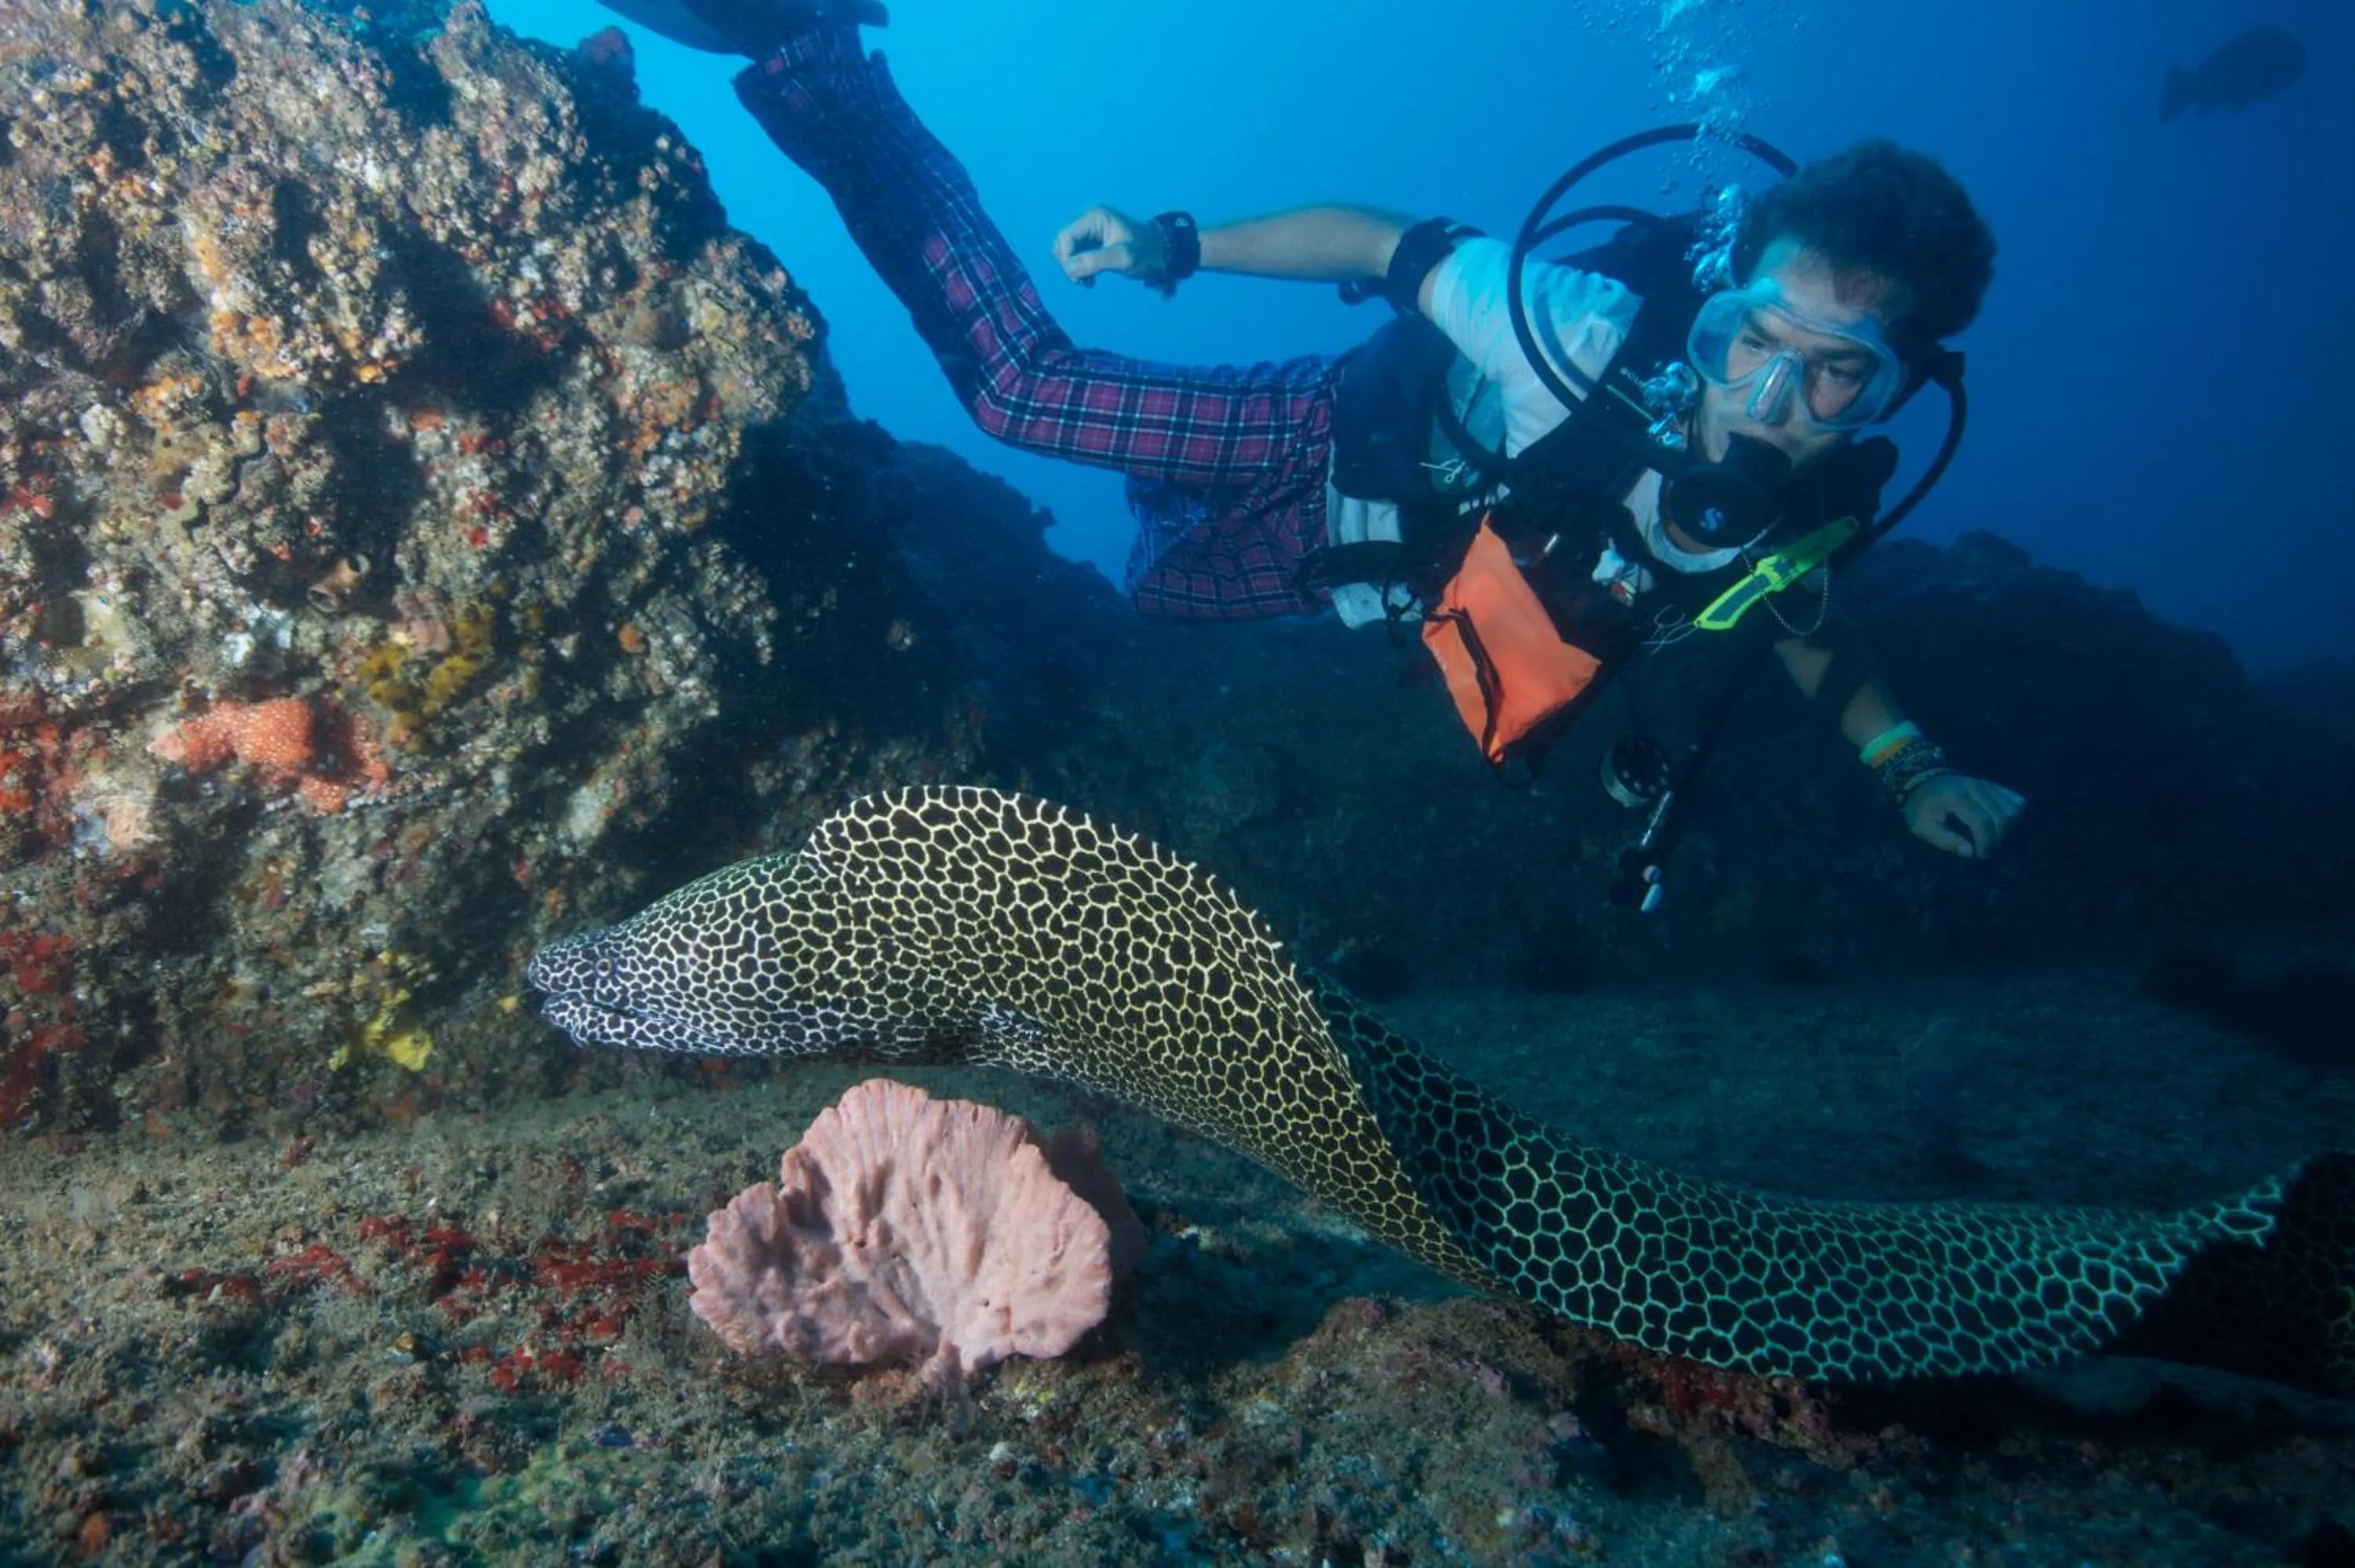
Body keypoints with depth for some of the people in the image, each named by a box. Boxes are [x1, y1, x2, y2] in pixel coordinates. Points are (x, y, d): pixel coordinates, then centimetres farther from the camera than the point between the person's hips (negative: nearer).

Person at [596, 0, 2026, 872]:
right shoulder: (1601, 338, -34)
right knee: (1022, 378, -12)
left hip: (1405, 574, 5)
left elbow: (1799, 624, 6)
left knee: (1153, 580, 21)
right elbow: (1395, 247, -23)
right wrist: (1176, 247, -20)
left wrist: (1912, 764, -2)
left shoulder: (1817, 511, -17)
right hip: (1345, 450, -5)